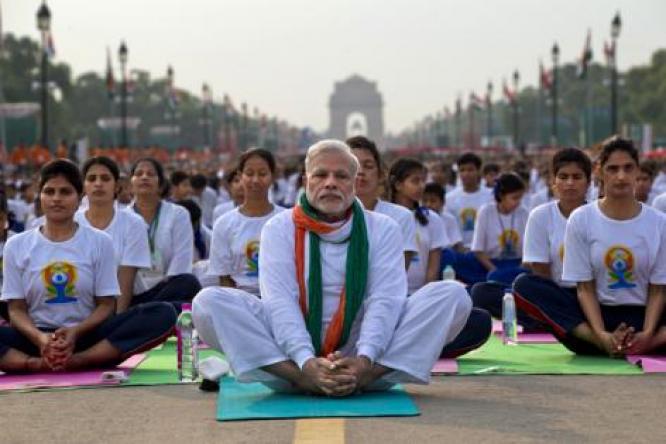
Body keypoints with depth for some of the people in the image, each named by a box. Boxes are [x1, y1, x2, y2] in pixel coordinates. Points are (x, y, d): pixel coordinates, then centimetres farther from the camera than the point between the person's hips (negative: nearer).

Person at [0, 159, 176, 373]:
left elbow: (106, 305, 4)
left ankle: (77, 360, -34)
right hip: (36, 337, 0)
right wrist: (39, 337, -19)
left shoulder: (100, 241, 6)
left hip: (85, 336, 1)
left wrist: (76, 332, -18)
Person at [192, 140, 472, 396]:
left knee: (453, 295, -17)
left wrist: (364, 361, -26)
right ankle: (303, 379, -33)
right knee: (210, 301, -21)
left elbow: (386, 300, -6)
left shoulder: (382, 229, 8)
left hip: (368, 361, 1)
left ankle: (366, 376, -30)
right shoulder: (280, 228, 6)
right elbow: (280, 301, -8)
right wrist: (307, 363, -27)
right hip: (291, 360, 0)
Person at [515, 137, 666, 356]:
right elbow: (585, 288, -2)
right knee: (526, 288, -26)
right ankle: (603, 343, -36)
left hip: (642, 314, 0)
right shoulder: (581, 219, -1)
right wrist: (602, 334, -20)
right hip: (597, 313, 1)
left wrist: (648, 334, -20)